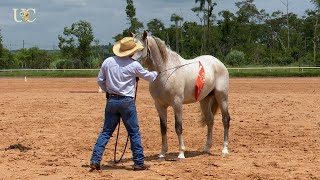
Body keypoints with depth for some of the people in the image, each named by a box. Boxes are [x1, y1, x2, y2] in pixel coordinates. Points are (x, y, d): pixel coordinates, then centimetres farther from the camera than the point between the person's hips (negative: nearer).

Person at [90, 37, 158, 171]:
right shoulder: (134, 65, -8)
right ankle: (139, 163, 12)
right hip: (127, 102, -4)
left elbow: (100, 81, 8)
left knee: (106, 132, 10)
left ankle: (95, 161, 4)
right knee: (134, 132, 7)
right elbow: (148, 77, 8)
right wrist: (155, 73, 31)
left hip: (111, 100, 4)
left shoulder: (108, 62, 1)